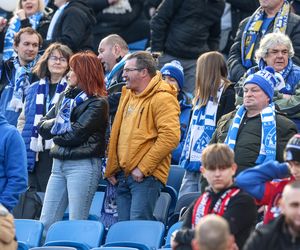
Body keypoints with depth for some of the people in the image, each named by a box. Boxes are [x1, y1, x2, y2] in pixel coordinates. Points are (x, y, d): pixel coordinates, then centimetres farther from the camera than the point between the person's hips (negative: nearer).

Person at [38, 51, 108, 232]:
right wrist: (57, 123, -7)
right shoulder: (66, 96, 16)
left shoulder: (98, 103, -6)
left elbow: (76, 134, -14)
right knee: (46, 222, 5)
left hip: (83, 165, -7)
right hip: (60, 163, 7)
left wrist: (54, 130, 1)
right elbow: (43, 126, 11)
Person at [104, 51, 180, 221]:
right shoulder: (127, 95, 18)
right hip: (123, 175, 9)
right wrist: (112, 168, 15)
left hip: (146, 176, -9)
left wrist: (143, 168, -19)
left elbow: (170, 137, -20)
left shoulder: (163, 99, -10)